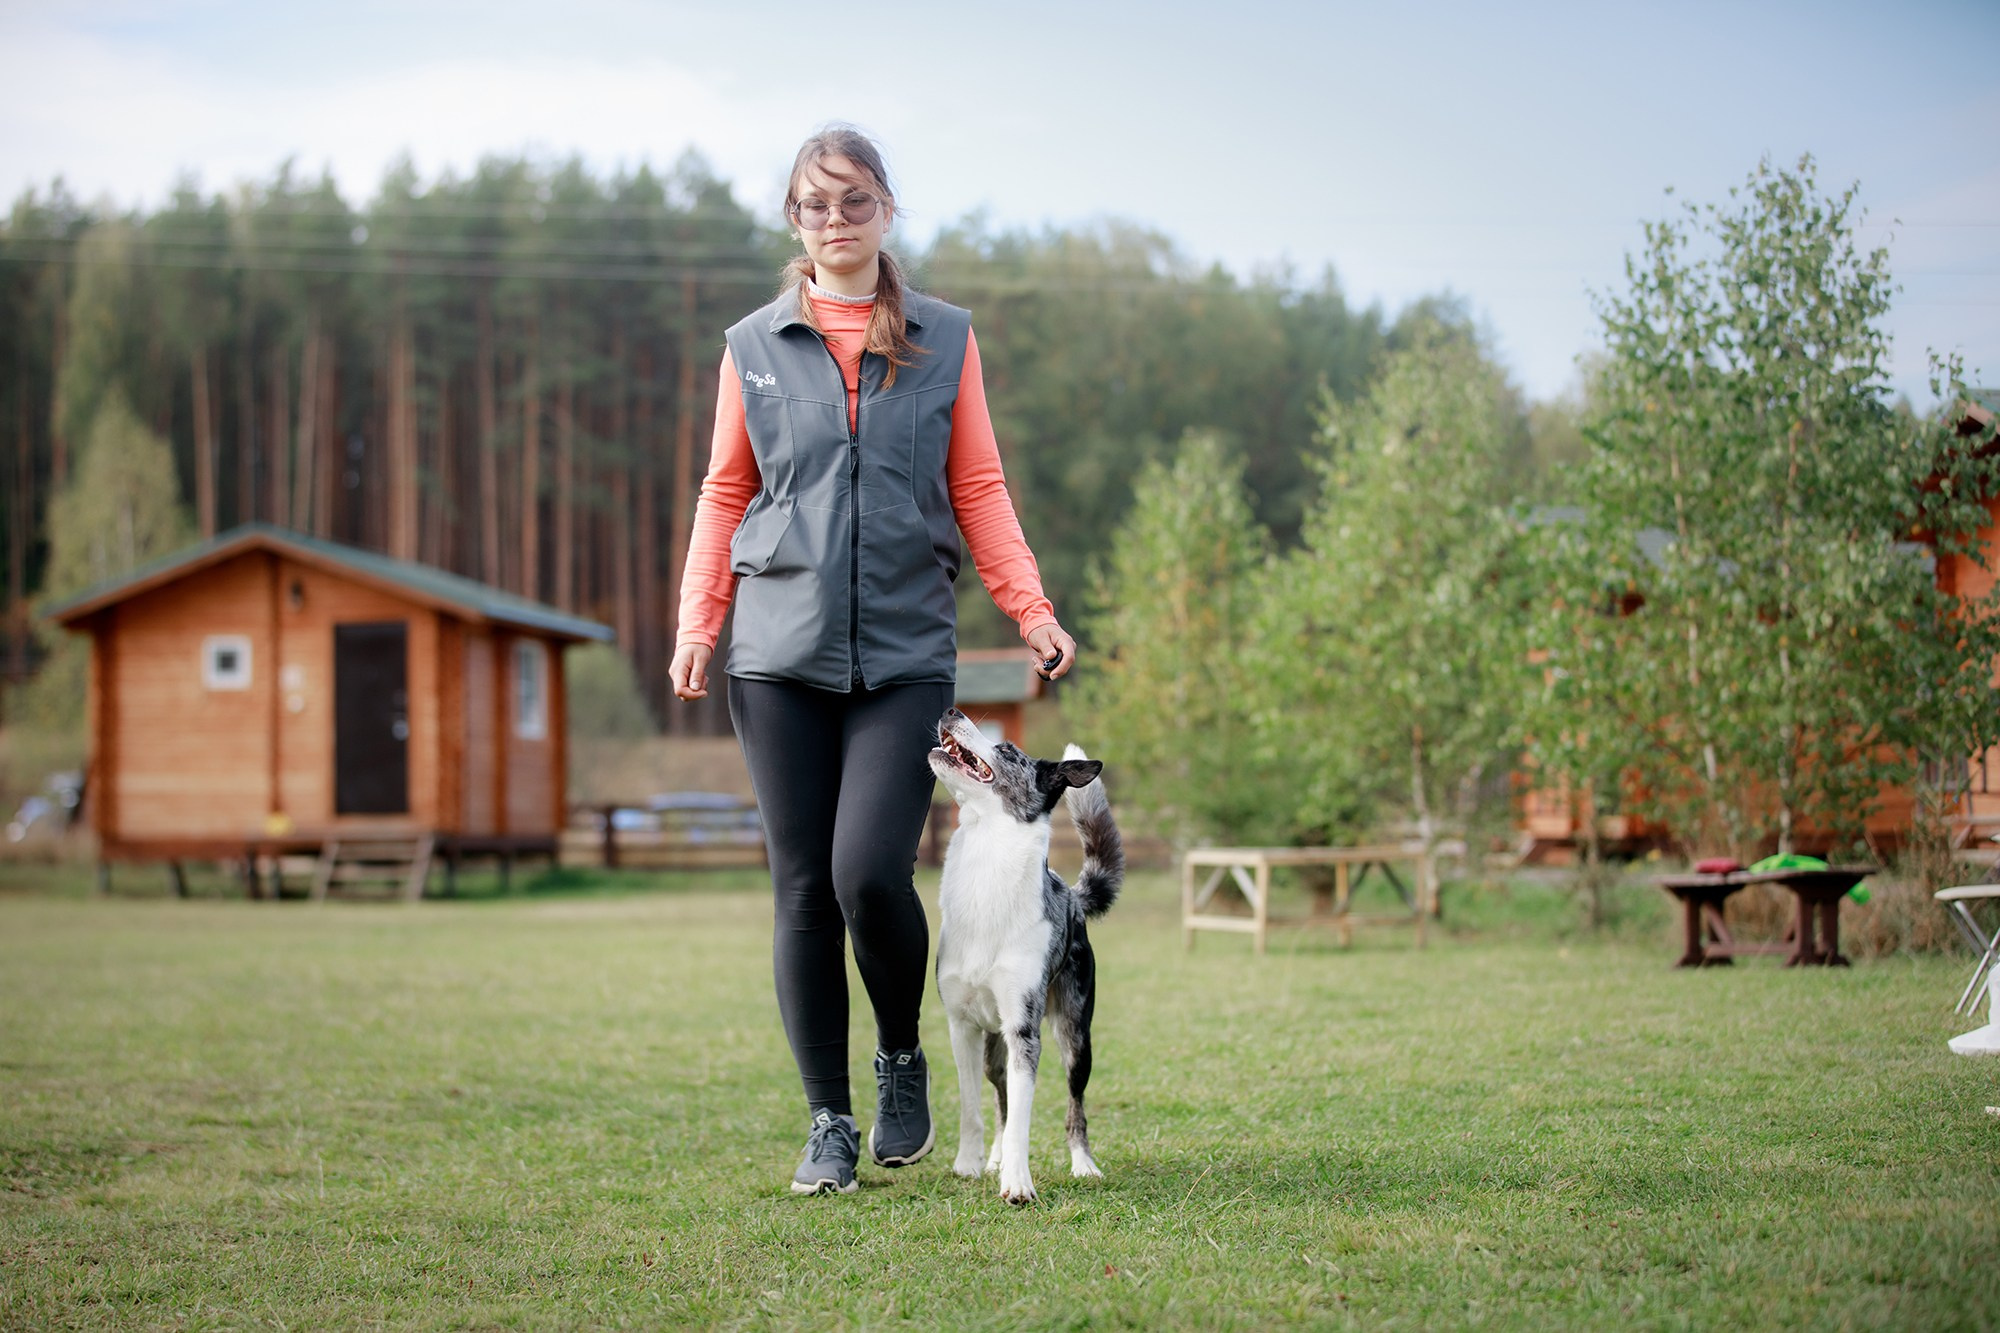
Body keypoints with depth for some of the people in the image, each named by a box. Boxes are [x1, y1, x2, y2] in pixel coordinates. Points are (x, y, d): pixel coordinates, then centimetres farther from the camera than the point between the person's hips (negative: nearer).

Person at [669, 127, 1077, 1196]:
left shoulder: (946, 340, 10)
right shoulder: (754, 346, 11)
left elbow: (979, 489, 10)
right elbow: (725, 494, 13)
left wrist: (1031, 611, -1)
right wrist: (697, 623, 2)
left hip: (906, 654, -1)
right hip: (780, 654, 1)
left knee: (870, 872, -14)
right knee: (803, 888, 1)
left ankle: (902, 1058, 14)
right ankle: (828, 1125, 11)